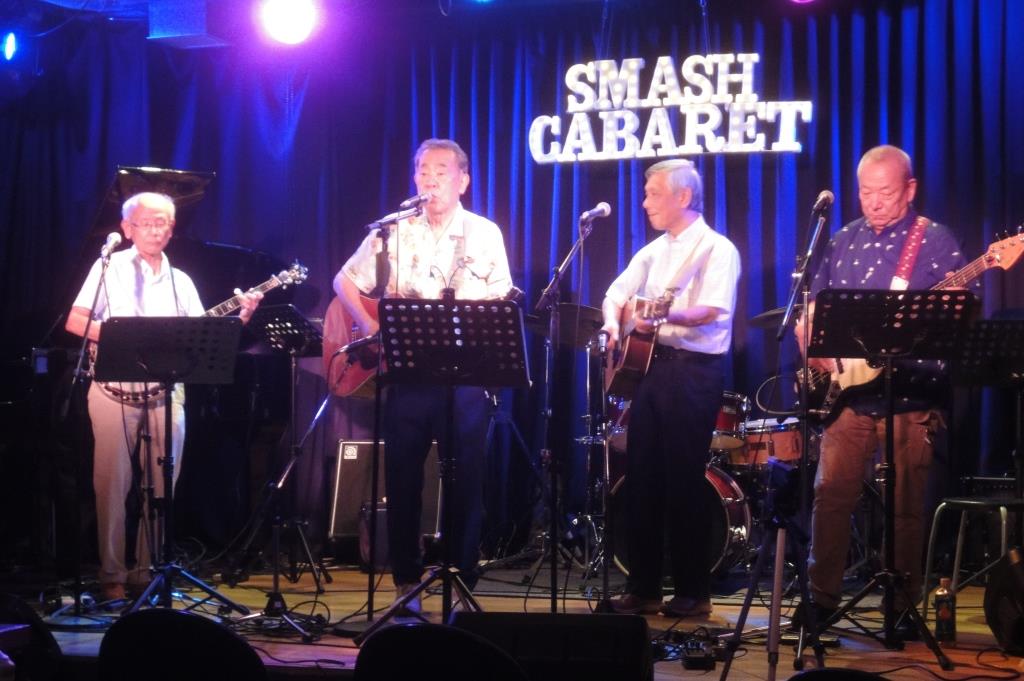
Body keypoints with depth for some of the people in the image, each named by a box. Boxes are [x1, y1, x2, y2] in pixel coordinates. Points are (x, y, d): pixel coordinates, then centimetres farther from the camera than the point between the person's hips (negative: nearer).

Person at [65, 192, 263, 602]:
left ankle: (147, 571, 10)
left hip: (165, 393, 4)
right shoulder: (110, 268, 3)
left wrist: (241, 318, -6)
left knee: (160, 485, 3)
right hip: (115, 389, -4)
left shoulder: (180, 282, 14)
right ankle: (112, 575, 2)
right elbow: (74, 322, -3)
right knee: (113, 483, -3)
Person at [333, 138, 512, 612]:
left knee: (466, 481, 0)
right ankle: (406, 584, 14)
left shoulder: (484, 234, 4)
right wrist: (371, 327, -4)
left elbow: (502, 305, 4)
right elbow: (345, 281, 10)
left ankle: (462, 585, 9)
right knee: (402, 479, 4)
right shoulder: (394, 232, 7)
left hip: (465, 374, -1)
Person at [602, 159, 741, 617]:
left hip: (695, 369, -7)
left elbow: (712, 311, -20)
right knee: (642, 477, 6)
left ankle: (694, 591, 3)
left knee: (684, 481, -5)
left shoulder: (716, 249, -7)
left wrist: (666, 316, -37)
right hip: (652, 364, 7)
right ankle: (643, 587, 12)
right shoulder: (653, 251, 16)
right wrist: (614, 324, -3)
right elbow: (616, 294, 18)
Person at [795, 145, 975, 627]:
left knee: (906, 504, 2)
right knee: (831, 493, 1)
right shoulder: (843, 241, 12)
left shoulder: (936, 242, -1)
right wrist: (813, 347, 0)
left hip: (910, 397, -4)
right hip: (848, 391, 4)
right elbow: (812, 307, 17)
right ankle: (822, 596, 11)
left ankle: (904, 605, 12)